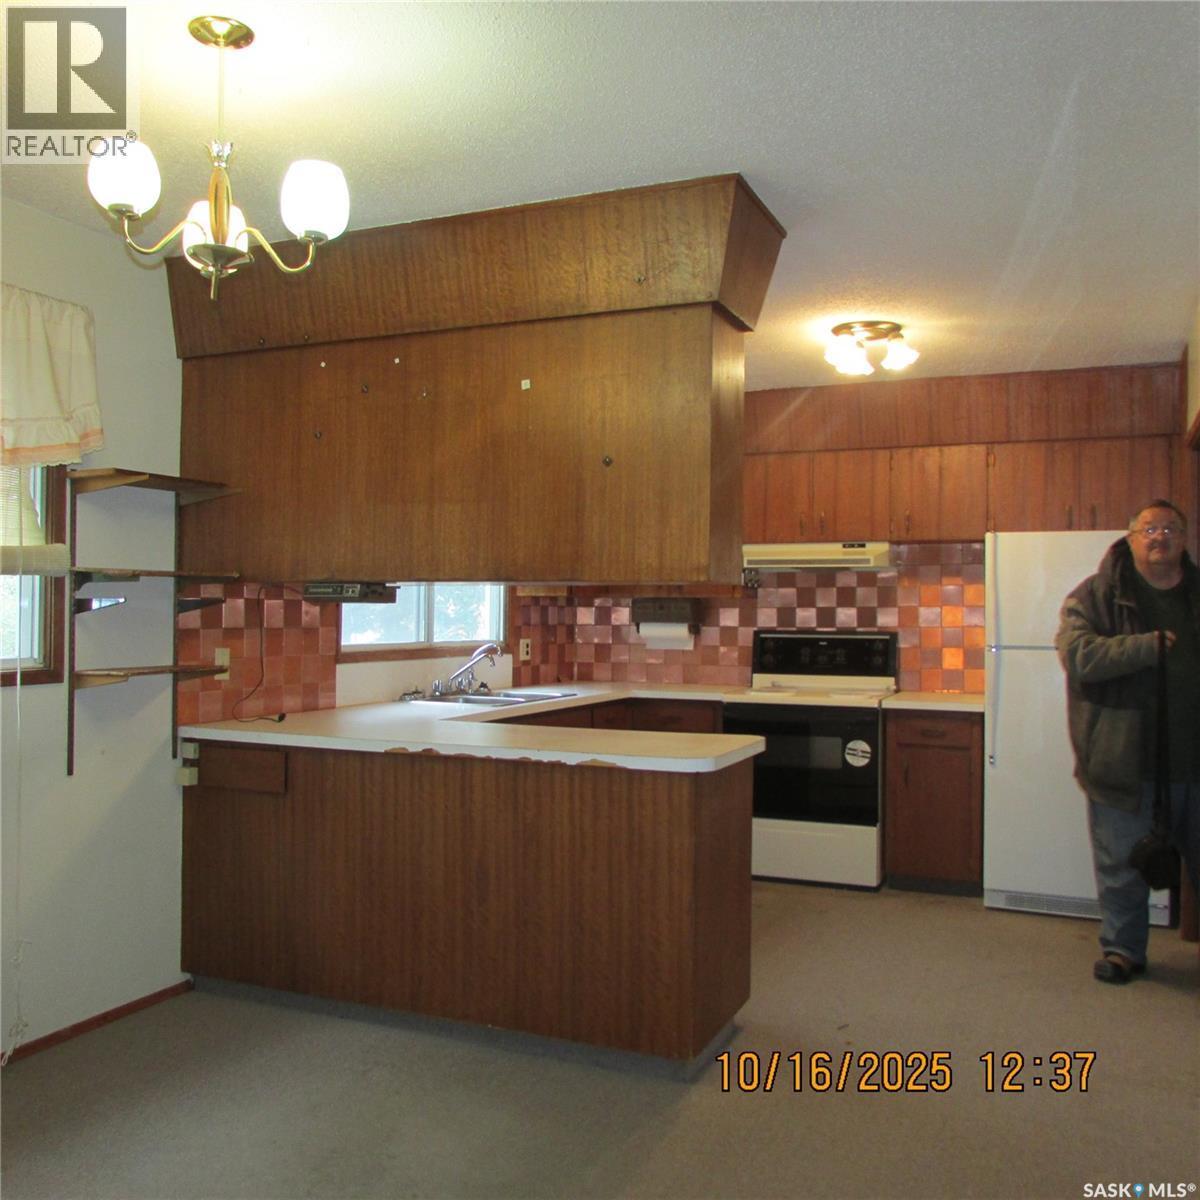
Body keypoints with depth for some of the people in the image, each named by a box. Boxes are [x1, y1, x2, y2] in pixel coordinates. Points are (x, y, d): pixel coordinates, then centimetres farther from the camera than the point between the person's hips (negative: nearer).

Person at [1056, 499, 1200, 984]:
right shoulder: (1097, 595, -2)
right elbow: (1078, 654, -18)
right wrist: (1152, 646, -18)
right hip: (1126, 761, -3)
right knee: (1123, 866, 9)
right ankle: (1123, 948, 26)